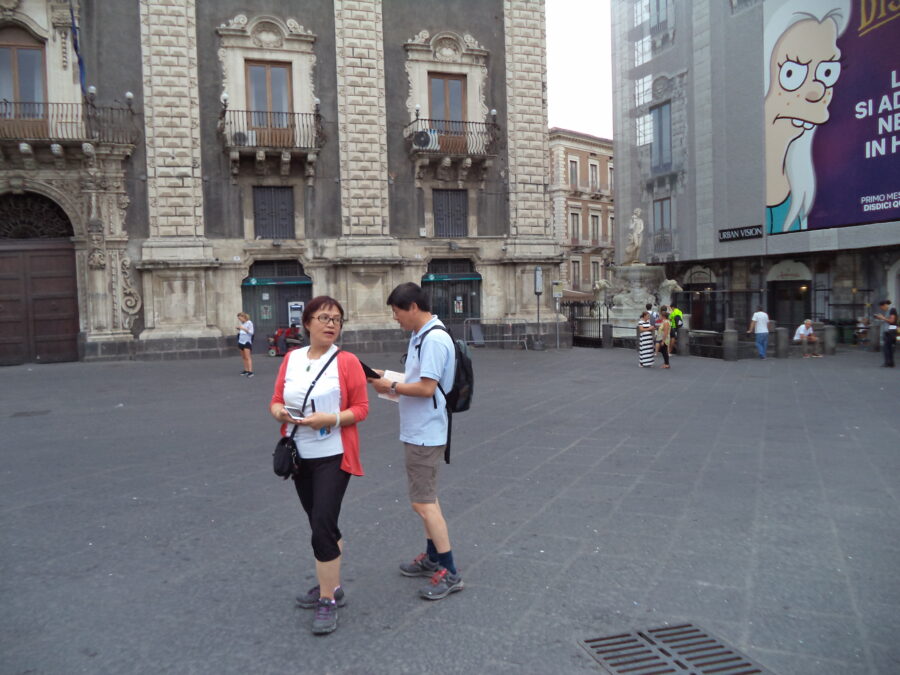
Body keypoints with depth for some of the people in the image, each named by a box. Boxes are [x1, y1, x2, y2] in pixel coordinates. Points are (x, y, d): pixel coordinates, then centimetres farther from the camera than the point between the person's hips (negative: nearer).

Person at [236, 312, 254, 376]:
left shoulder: (249, 323, -8)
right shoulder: (242, 323, 11)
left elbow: (251, 332, -13)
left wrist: (244, 329, -20)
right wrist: (239, 329, 3)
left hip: (247, 341, -7)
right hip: (241, 341, 7)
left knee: (248, 357, -13)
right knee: (243, 357, 8)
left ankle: (250, 371, -17)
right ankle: (246, 370, 15)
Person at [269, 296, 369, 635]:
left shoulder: (347, 361, -8)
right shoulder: (291, 359, 5)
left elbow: (361, 408, -8)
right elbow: (276, 401, 8)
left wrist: (330, 419, -23)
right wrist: (280, 412, -14)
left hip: (333, 456, -5)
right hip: (300, 455, 5)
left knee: (322, 525, -9)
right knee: (321, 523, 17)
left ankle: (328, 602, 4)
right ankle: (331, 585, 34)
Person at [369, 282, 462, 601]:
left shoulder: (433, 339, -21)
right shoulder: (421, 336, 11)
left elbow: (426, 388, -25)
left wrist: (391, 387, -13)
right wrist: (390, 379, 5)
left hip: (425, 434, -11)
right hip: (420, 430, 11)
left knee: (423, 502, -5)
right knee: (426, 496, 19)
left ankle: (450, 573, 4)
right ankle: (433, 558, 33)